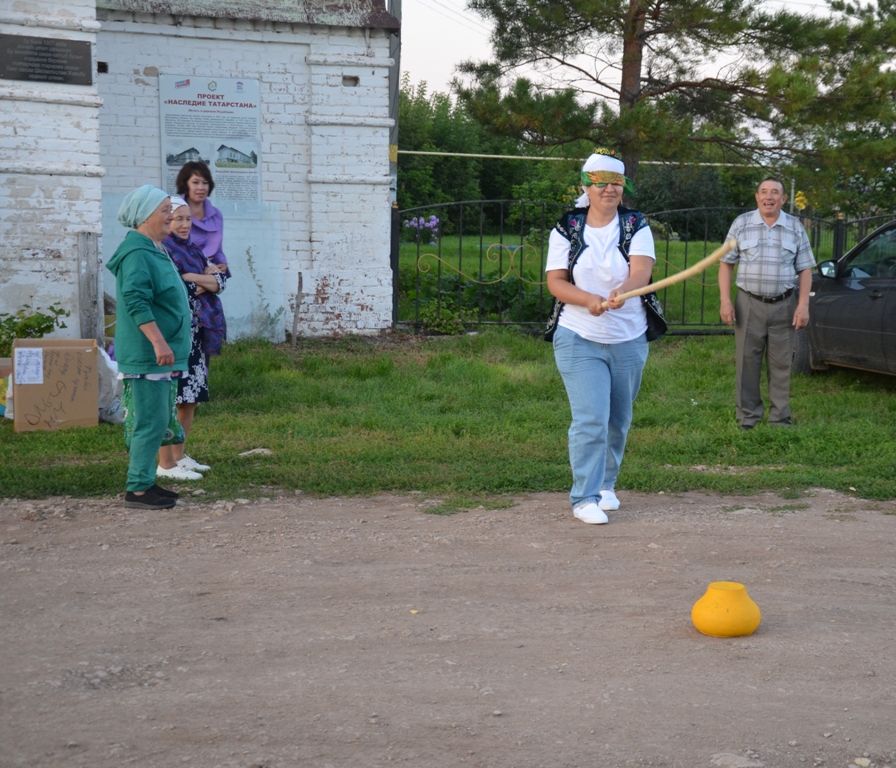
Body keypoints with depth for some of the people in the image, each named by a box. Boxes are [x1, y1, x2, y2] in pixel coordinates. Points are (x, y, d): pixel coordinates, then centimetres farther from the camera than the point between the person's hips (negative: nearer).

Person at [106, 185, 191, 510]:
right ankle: (138, 489, -1)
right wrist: (158, 342, -30)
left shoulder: (154, 250, 17)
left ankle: (145, 482, 23)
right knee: (150, 420, -8)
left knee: (158, 419, 15)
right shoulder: (137, 253, -16)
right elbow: (136, 302, -25)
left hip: (158, 354, 11)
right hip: (146, 355, -11)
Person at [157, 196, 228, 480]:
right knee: (171, 398, -6)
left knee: (191, 398, 13)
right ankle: (166, 464, -1)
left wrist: (191, 278, -12)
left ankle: (180, 456, 23)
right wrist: (205, 279, -5)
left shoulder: (192, 250, 15)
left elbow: (220, 281, 6)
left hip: (196, 335, 9)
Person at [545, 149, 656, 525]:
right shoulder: (566, 229, 0)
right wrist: (589, 300, -26)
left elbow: (641, 271, -16)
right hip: (579, 339, -2)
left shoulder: (636, 226, 1)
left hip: (629, 339, 2)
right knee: (591, 419, -13)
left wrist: (623, 291, -39)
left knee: (619, 420, 13)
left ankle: (605, 484, 32)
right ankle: (585, 497, -7)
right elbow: (555, 281, -7)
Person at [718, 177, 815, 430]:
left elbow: (805, 269, 5)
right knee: (746, 362, 2)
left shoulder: (795, 227, 4)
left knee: (781, 364, 5)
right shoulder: (741, 223, 2)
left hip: (784, 305, 1)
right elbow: (726, 263, 4)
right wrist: (725, 300, -5)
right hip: (749, 304, 0)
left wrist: (803, 305, -5)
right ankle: (748, 415, 12)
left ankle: (780, 417, 14)